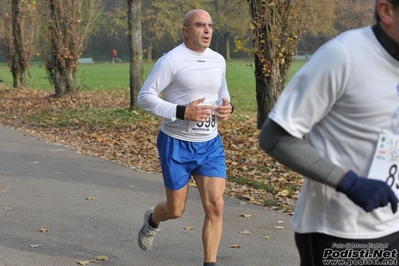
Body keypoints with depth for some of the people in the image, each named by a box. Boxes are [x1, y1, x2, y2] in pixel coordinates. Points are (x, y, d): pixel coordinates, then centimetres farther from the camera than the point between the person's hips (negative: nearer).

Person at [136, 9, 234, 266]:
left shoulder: (218, 60, 5)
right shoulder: (171, 61, -14)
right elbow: (144, 97, -14)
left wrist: (228, 107, -3)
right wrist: (182, 112, -24)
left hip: (211, 144, 4)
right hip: (177, 145, -4)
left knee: (215, 206, -7)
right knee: (176, 210, 9)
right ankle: (152, 219, 46)